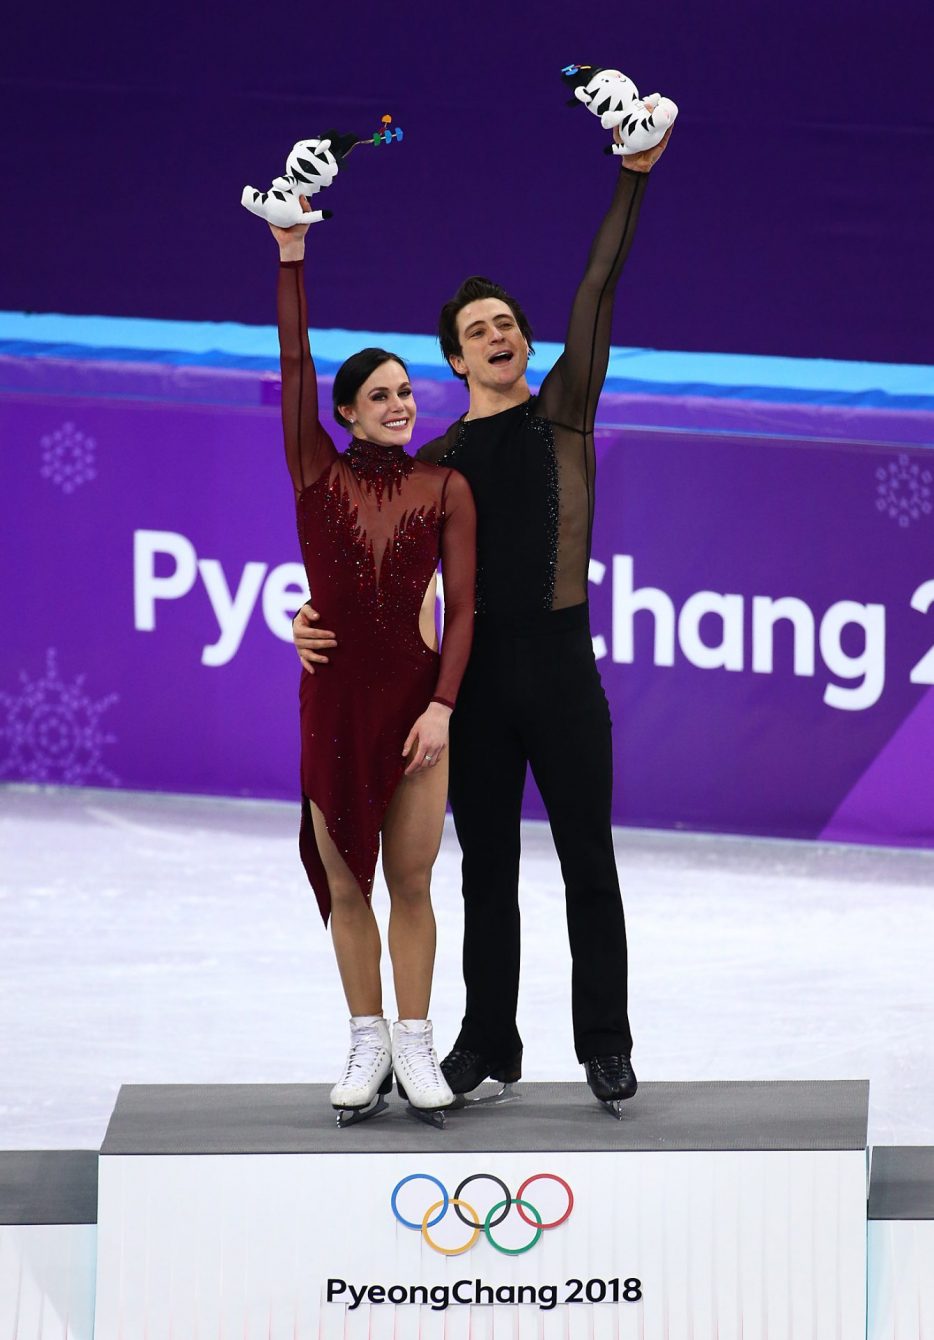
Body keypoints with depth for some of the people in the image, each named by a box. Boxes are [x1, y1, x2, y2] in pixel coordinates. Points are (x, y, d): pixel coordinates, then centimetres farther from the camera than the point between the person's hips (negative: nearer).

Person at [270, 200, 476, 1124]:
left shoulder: (445, 488, 1)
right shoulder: (319, 474, 2)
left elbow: (460, 604, -2)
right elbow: (294, 366, -4)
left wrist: (442, 704, -12)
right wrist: (290, 256, -10)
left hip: (414, 695, -1)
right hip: (335, 698, 1)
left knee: (410, 883, 2)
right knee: (346, 884, 5)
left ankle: (414, 1046, 11)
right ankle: (367, 1046, 15)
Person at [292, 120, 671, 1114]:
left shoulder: (562, 416, 6)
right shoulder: (439, 459, 9)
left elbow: (596, 297, -1)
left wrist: (634, 178, -8)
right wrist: (320, 615, -14)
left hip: (560, 659, -2)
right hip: (476, 668, 2)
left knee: (587, 859, 2)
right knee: (486, 867, 9)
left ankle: (604, 1043, 9)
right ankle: (488, 1042, 18)